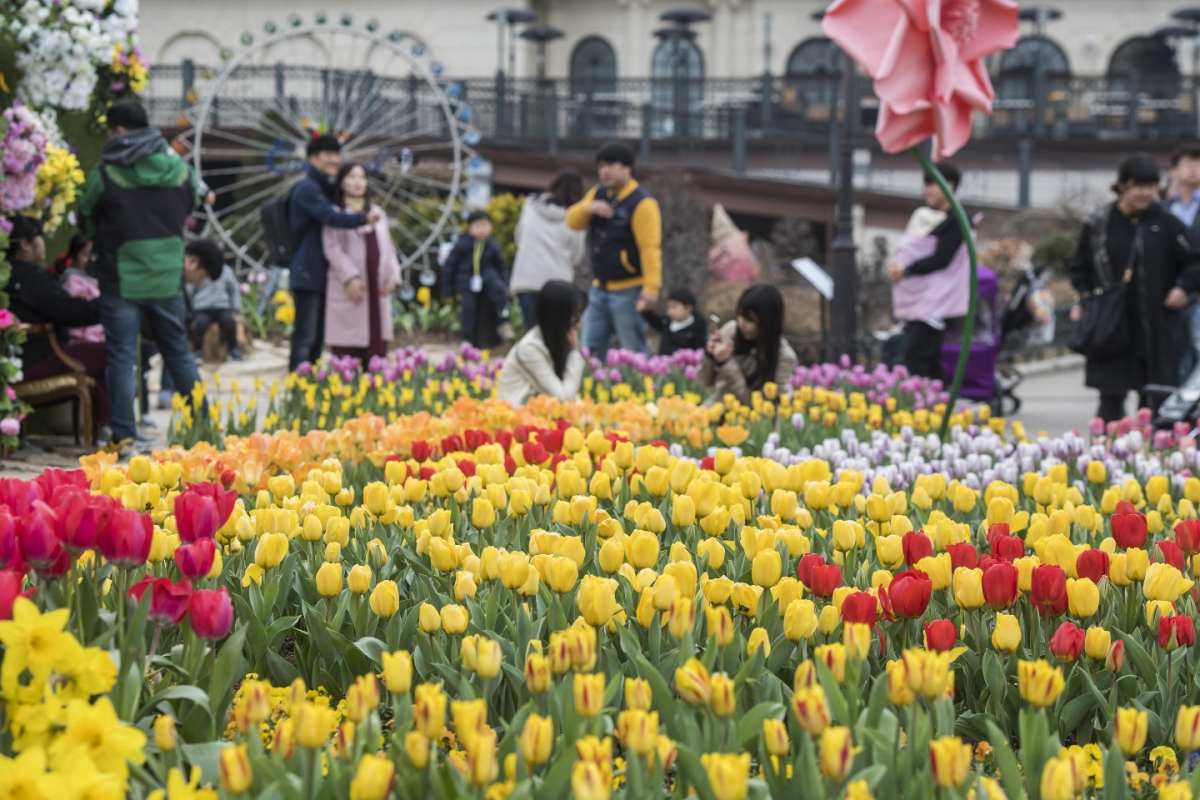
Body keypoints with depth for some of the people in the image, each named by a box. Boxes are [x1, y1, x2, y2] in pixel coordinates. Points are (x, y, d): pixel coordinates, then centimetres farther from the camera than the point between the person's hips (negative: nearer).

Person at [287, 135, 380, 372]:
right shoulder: (308, 189, -12)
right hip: (307, 274, -10)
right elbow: (330, 217, -27)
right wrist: (363, 219, -39)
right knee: (305, 337, -11)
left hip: (323, 275, 10)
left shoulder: (326, 189, 19)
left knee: (318, 338, 12)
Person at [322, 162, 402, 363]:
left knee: (376, 347, 4)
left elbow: (388, 247, 17)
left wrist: (393, 276, 2)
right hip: (349, 288, -5)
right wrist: (350, 278, -20)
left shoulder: (376, 212, 21)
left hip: (378, 288, 5)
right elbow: (332, 248, -9)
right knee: (347, 350, -7)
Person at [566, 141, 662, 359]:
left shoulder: (642, 203, -14)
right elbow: (573, 221, 7)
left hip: (628, 292, -8)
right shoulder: (598, 194, 10)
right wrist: (589, 208, -15)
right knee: (590, 352, 9)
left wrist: (651, 288, -29)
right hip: (599, 290, 8)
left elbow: (650, 248, -21)